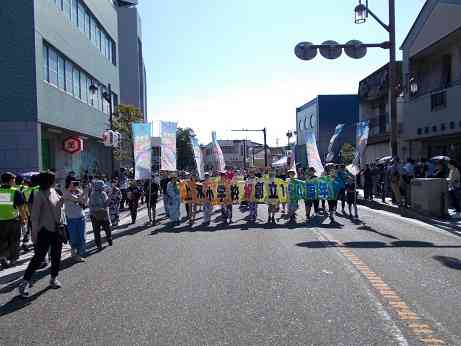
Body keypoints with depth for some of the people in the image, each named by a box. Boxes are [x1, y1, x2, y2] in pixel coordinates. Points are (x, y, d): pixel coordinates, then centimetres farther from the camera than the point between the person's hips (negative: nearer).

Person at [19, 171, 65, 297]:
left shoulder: (54, 192, 7)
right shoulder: (39, 195, -12)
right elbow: (34, 216, -12)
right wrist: (34, 233, -14)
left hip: (57, 229, 6)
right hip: (45, 230, -6)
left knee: (56, 256, 12)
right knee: (39, 257, -3)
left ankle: (54, 278, 26)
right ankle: (25, 282, 8)